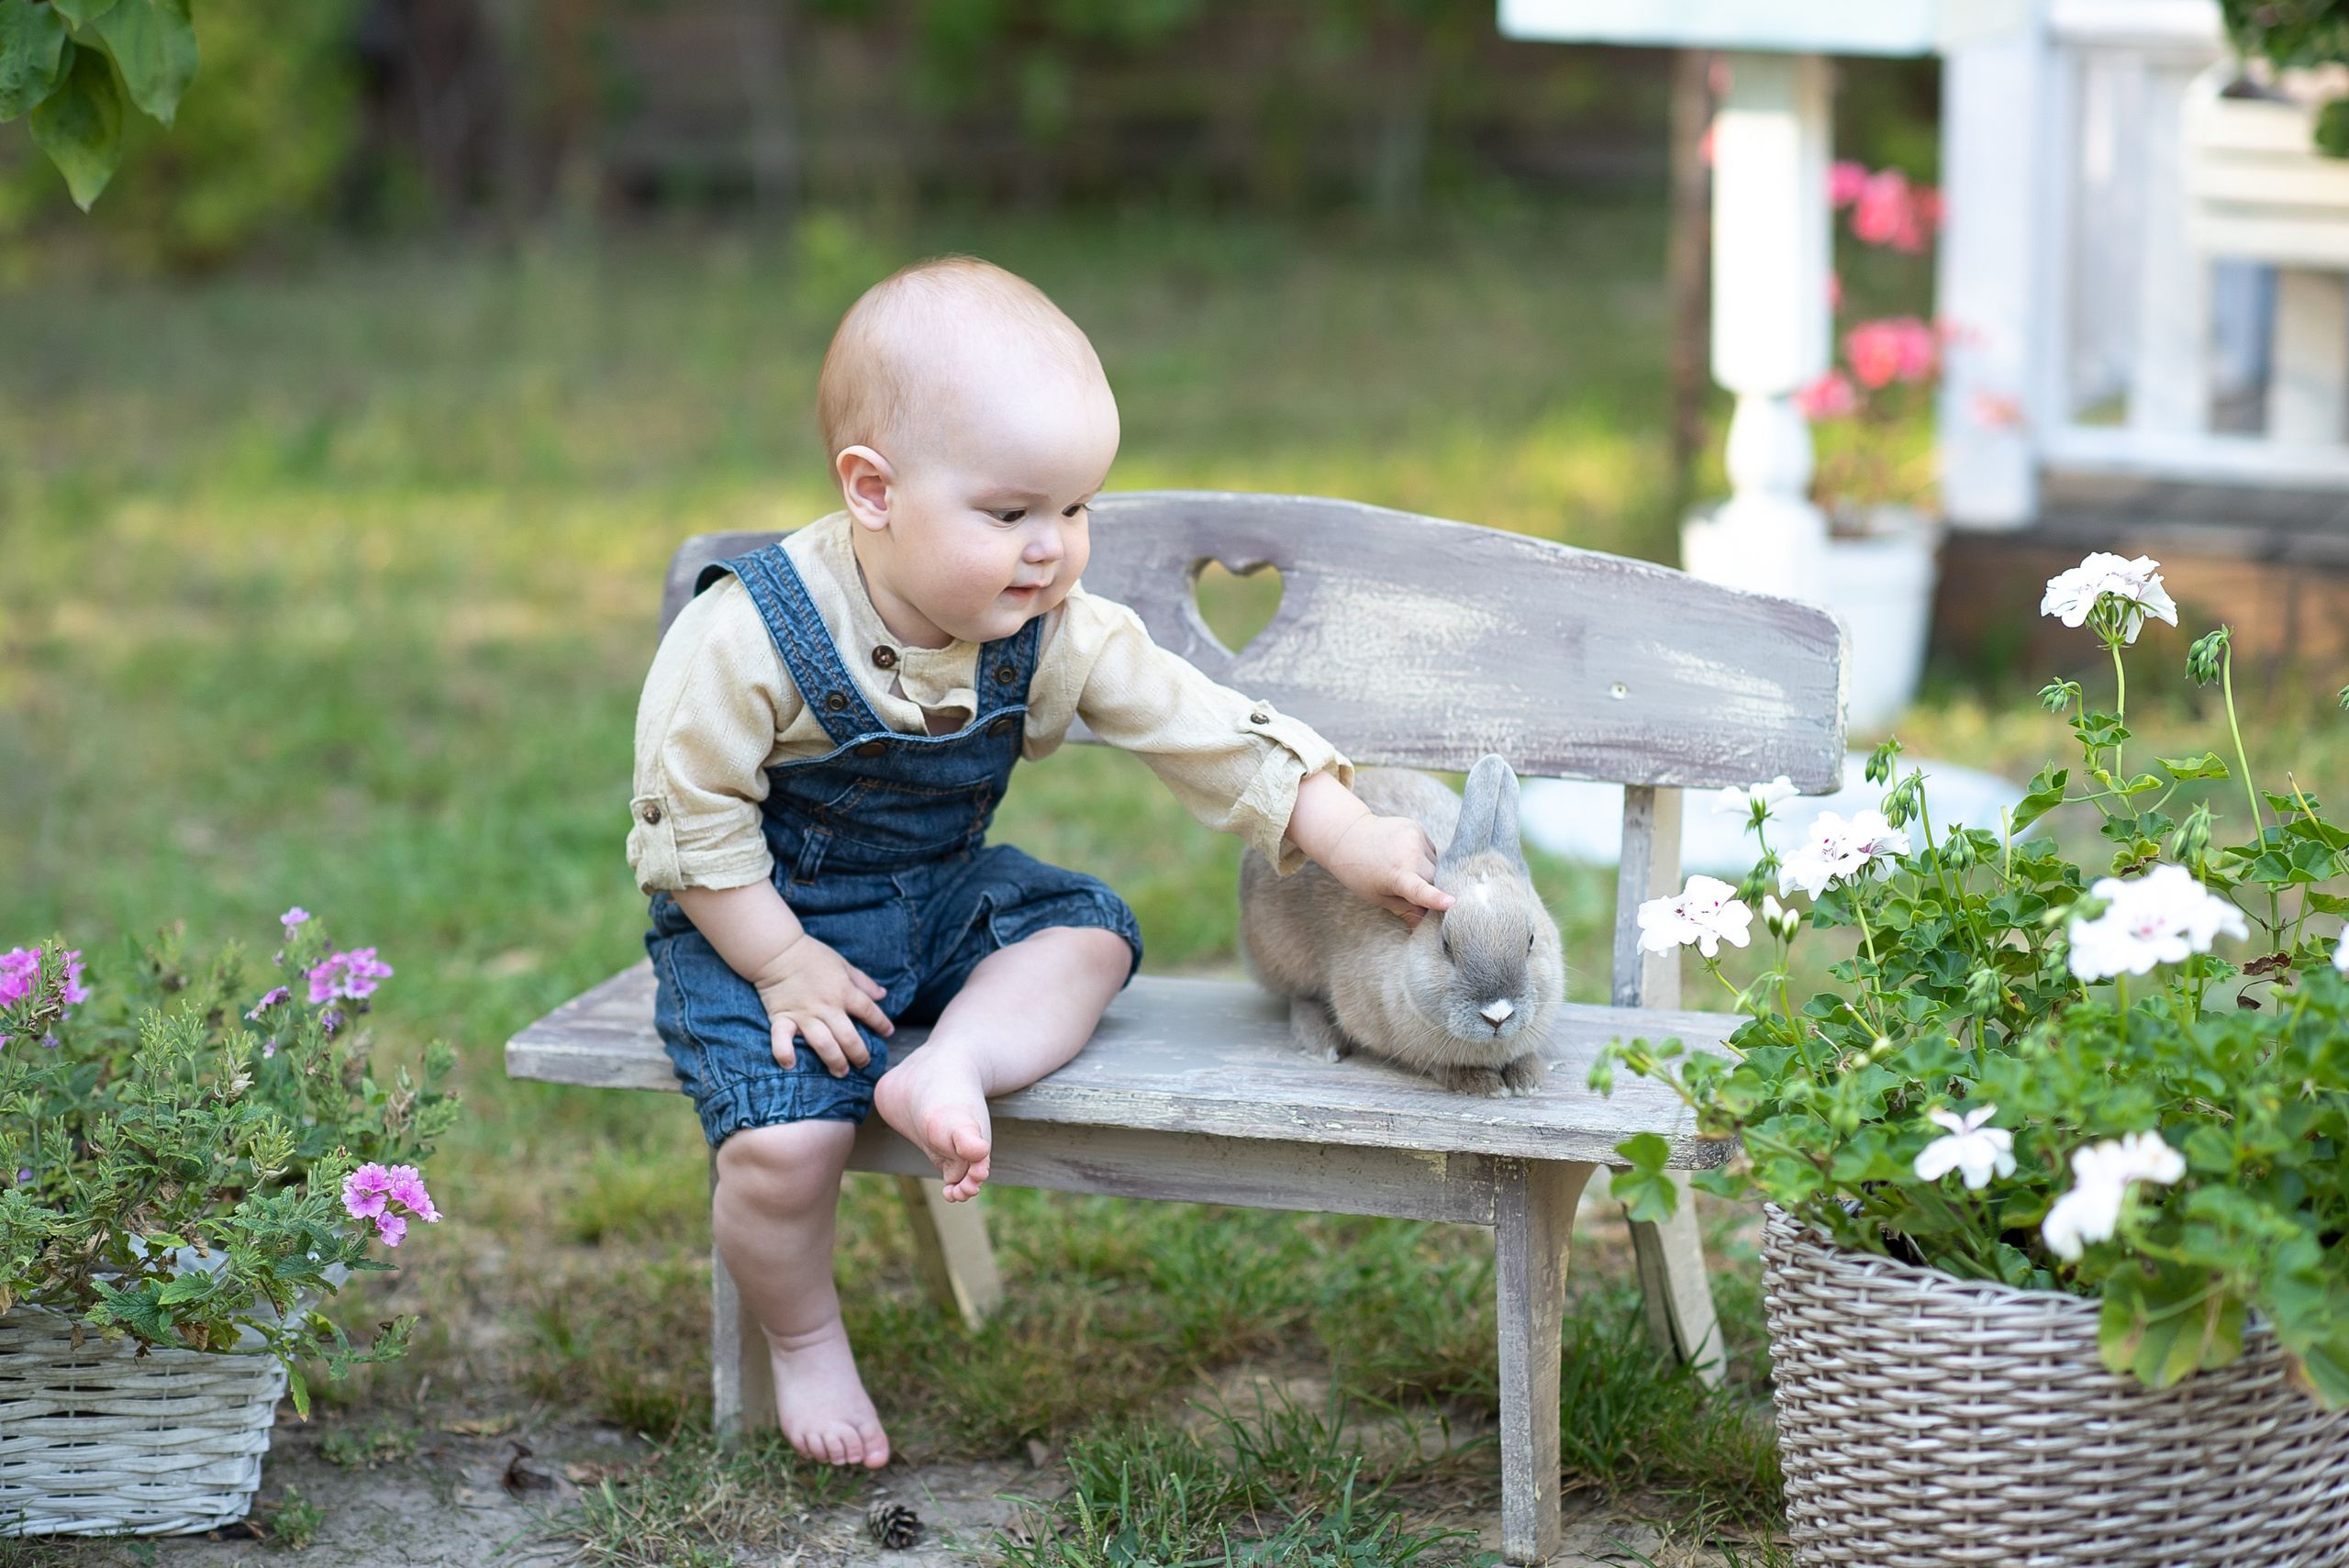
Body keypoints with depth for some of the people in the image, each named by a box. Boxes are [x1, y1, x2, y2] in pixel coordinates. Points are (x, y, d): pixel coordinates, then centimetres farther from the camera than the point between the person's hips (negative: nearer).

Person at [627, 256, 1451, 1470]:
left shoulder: (1057, 636, -13)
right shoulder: (750, 639, -26)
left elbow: (1205, 729, -11)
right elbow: (690, 815, -19)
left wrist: (1349, 837, -20)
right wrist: (784, 966, -19)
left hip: (942, 903, 6)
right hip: (760, 926, -5)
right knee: (783, 1144, -22)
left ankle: (949, 1069, -28)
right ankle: (804, 1346, 4)